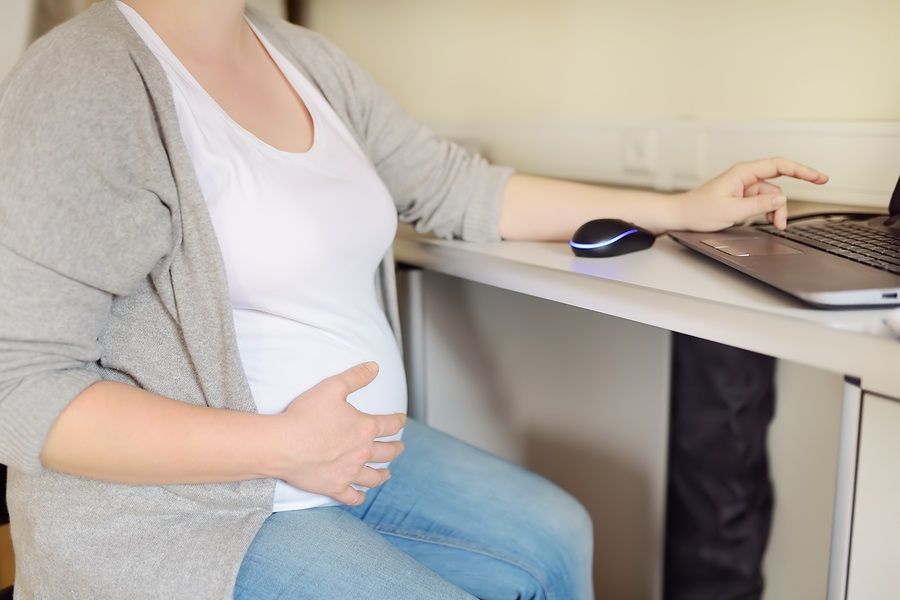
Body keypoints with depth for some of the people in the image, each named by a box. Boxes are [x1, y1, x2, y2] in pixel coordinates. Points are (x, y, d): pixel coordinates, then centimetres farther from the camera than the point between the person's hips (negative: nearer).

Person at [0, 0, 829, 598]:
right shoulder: (84, 86, -21)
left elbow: (457, 188, 8)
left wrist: (683, 209, 8)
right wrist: (279, 445, -25)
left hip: (343, 449, 8)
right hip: (182, 505, -7)